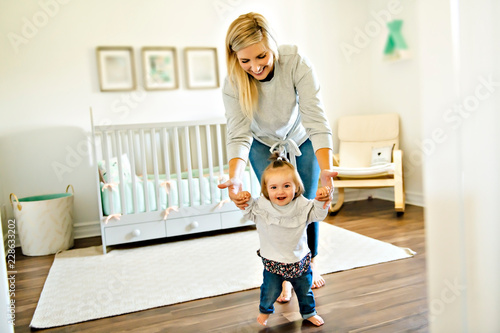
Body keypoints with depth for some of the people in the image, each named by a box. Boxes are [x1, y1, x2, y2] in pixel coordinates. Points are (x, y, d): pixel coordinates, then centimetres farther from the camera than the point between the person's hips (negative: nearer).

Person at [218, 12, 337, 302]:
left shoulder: (297, 63, -35)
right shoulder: (233, 84, -29)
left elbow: (316, 120, -40)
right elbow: (239, 136, -32)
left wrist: (325, 170, -53)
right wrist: (235, 178, -50)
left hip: (302, 141, 0)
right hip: (264, 146, 1)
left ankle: (311, 264, 29)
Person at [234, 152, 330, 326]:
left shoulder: (302, 206, -14)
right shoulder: (262, 207, -16)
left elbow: (318, 214, -8)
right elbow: (249, 212, -4)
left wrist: (321, 200, -26)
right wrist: (246, 201, -24)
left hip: (299, 259, 2)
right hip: (273, 261, -1)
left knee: (304, 289, 19)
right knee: (270, 291, 8)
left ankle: (308, 312, 48)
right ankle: (265, 310, 42)